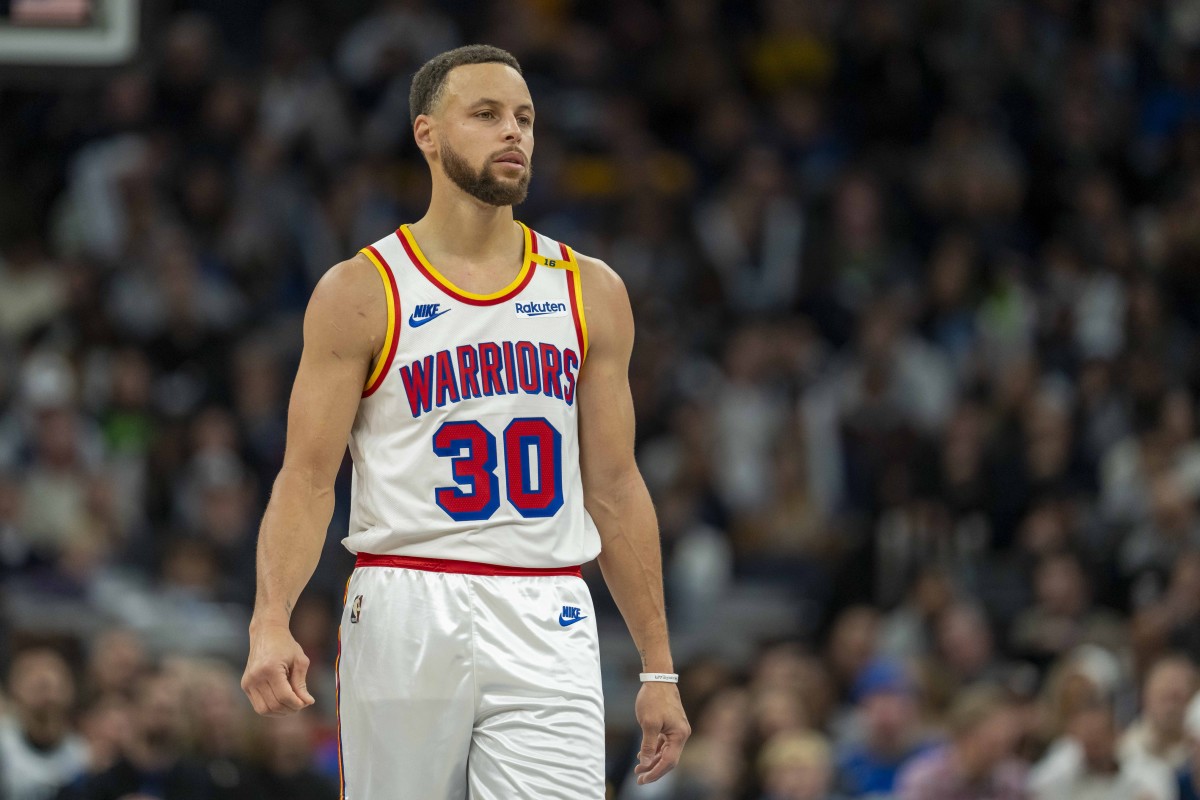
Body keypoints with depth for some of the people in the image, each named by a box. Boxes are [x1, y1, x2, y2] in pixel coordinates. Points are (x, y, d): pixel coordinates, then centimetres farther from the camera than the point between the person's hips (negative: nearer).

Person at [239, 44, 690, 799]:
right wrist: (271, 622, -19)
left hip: (547, 629, 2)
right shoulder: (361, 293, 1)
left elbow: (616, 489, 13)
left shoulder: (590, 293, 10)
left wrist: (659, 667, 10)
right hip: (406, 617, -2)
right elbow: (307, 479, -3)